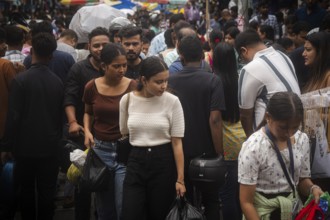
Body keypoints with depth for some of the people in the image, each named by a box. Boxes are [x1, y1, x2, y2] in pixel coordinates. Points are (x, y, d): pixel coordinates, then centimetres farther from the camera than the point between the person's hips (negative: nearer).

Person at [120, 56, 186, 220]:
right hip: (136, 162, 2)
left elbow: (177, 142, -6)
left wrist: (180, 178, -7)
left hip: (164, 163, -1)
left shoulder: (172, 101, -7)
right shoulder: (127, 100, -1)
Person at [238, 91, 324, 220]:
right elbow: (246, 202, -18)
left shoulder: (302, 140, -5)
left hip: (293, 209, 5)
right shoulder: (253, 148, -21)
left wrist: (312, 188, -11)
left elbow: (303, 179, 8)